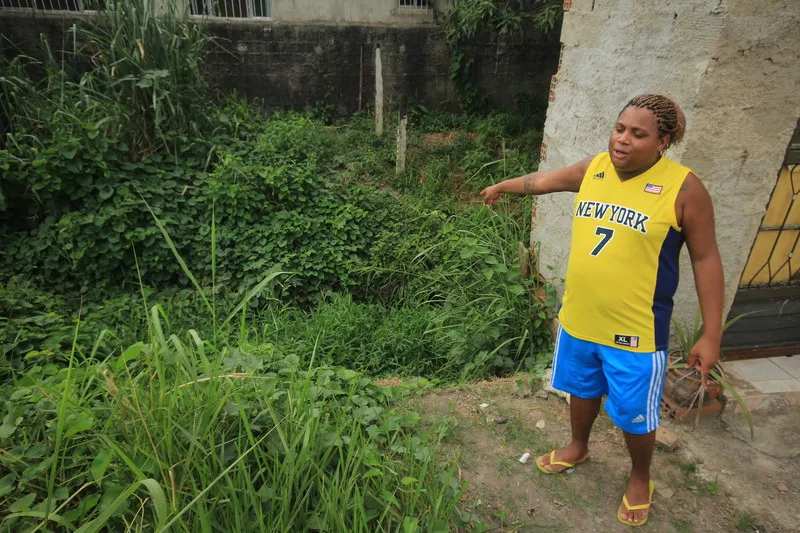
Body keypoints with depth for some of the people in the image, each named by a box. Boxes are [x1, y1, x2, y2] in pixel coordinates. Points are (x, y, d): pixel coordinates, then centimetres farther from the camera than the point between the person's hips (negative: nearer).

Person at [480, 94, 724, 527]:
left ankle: (640, 479, 44)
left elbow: (705, 259, -10)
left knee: (634, 415, 14)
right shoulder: (594, 168, -1)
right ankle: (578, 447, 54)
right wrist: (502, 186, 32)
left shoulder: (683, 187, -15)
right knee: (582, 389, 26)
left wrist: (711, 335, -11)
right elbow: (547, 179, 17)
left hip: (635, 331, -4)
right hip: (577, 318, 5)